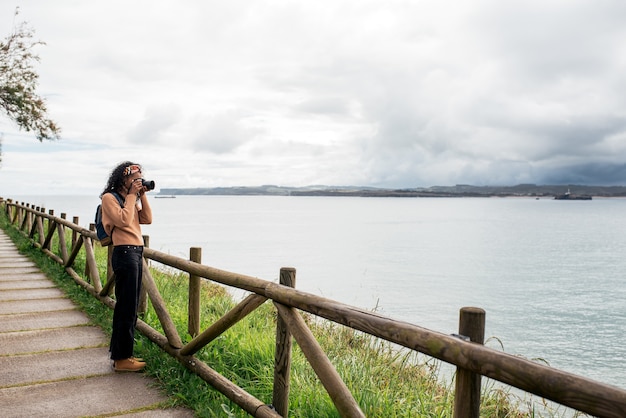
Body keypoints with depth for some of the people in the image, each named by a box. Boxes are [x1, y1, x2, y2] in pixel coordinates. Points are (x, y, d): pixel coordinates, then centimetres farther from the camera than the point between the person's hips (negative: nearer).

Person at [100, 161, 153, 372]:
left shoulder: (131, 198, 19)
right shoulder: (109, 197, -6)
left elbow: (147, 219, 11)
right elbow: (124, 220, -19)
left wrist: (142, 196, 6)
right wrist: (132, 195, -10)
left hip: (136, 252, 9)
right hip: (125, 253, -9)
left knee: (131, 307, 14)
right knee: (126, 307, -5)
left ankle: (121, 353, 24)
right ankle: (121, 358, 4)